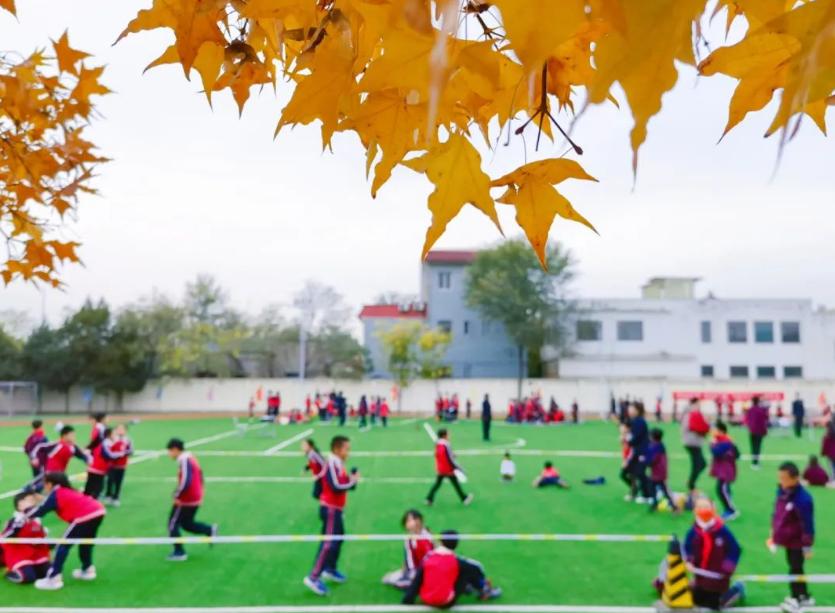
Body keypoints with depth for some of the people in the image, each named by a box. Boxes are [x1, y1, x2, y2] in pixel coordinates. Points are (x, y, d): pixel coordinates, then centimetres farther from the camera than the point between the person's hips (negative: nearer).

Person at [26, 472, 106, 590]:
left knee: (64, 545, 3)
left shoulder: (55, 494, 6)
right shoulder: (67, 491, 27)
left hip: (86, 517, -8)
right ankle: (88, 570, 40)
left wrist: (24, 514, 21)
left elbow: (40, 511, 6)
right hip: (99, 511, 8)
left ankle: (53, 578, 3)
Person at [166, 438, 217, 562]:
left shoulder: (184, 460, -19)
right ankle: (210, 530, 9)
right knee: (187, 524, 20)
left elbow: (185, 481, -28)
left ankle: (179, 553, 10)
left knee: (173, 525, 4)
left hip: (186, 500, -9)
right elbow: (200, 476, 18)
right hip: (196, 498, 9)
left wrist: (177, 495, -16)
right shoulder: (190, 458, 12)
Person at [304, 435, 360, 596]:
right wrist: (352, 482, -17)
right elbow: (336, 486, -27)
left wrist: (352, 479, -7)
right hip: (330, 508, -10)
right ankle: (313, 578, -7)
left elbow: (343, 484, 9)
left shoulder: (339, 464, 10)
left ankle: (330, 569, 35)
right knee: (329, 543, -10)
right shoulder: (332, 464, -20)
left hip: (335, 508, 10)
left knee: (338, 538, 19)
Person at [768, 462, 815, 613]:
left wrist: (807, 546, -16)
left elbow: (807, 525, -22)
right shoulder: (781, 492, -2)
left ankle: (796, 599, 21)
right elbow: (776, 514, 10)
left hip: (798, 543, -8)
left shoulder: (803, 499, -28)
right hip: (788, 540, 8)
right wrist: (773, 536, 17)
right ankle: (804, 596, 37)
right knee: (796, 568, 21)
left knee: (795, 570, 5)